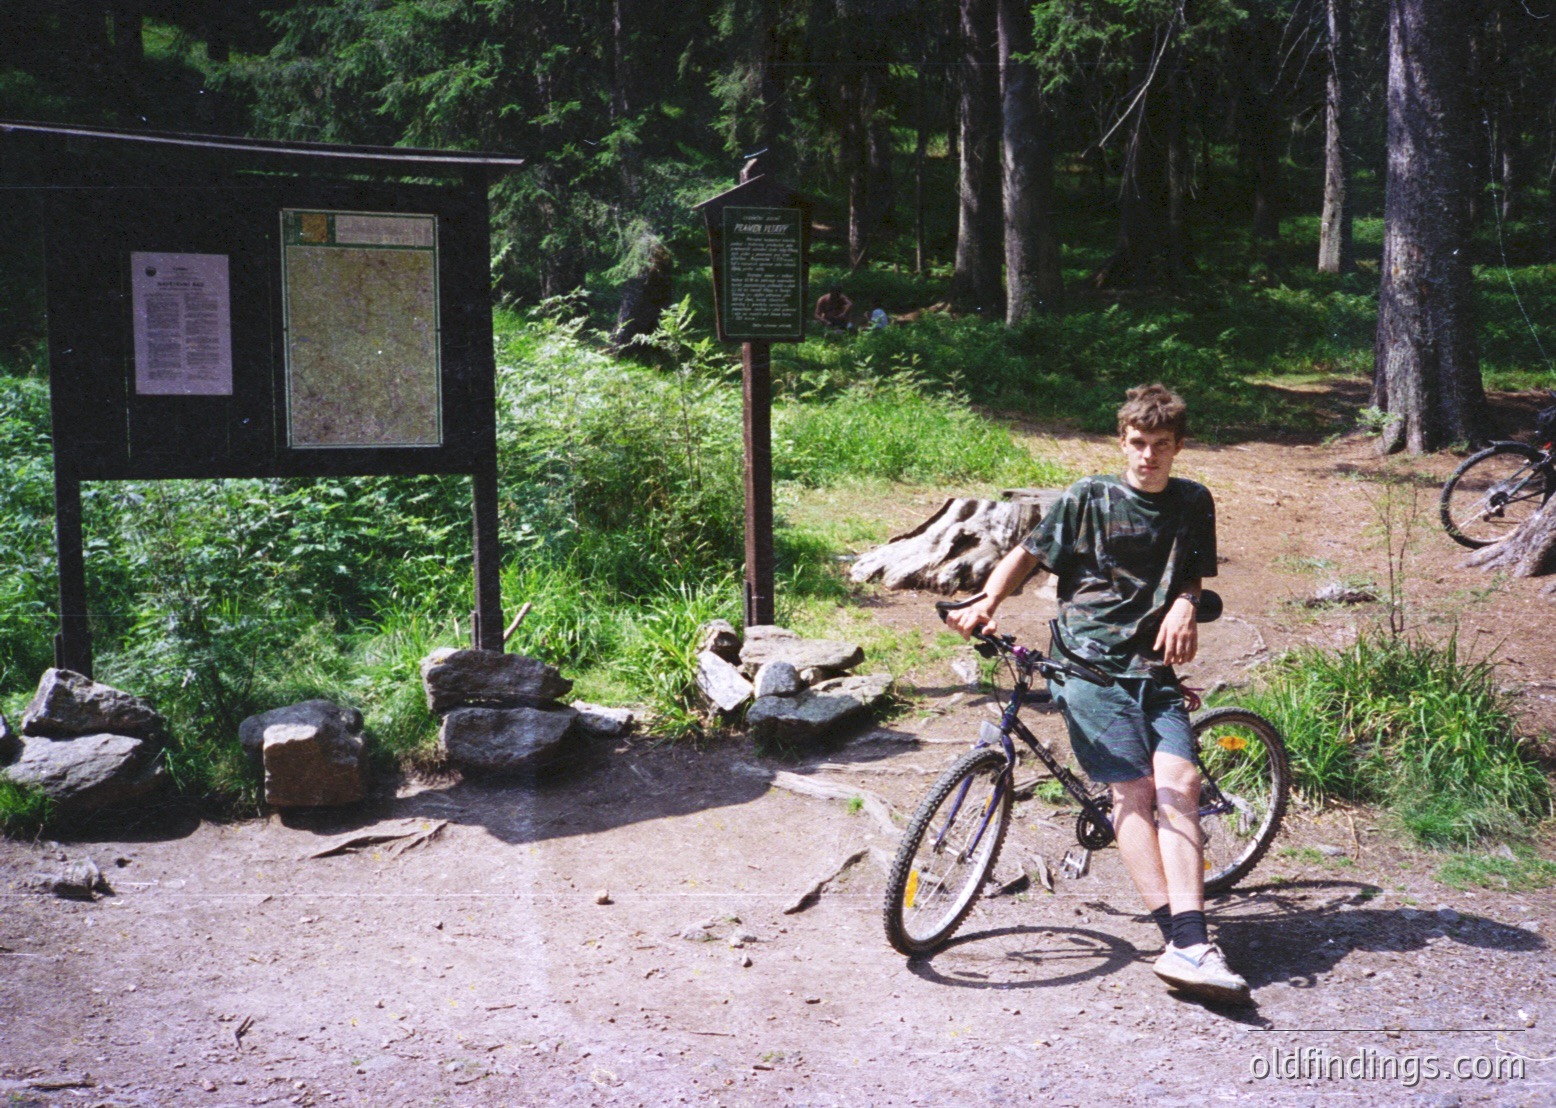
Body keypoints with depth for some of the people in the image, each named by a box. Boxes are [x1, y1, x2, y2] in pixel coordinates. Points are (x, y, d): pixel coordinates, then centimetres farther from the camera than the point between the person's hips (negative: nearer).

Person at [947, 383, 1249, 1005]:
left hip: (1154, 668, 3)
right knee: (1133, 790, -16)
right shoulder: (1089, 499, 5)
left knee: (1179, 783, -17)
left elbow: (1194, 575, 20)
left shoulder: (1193, 504, 15)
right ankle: (1185, 943, -20)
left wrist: (1183, 608, -4)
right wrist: (985, 605, -9)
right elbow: (1028, 555, 7)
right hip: (1090, 663, -3)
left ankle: (1188, 946, -23)